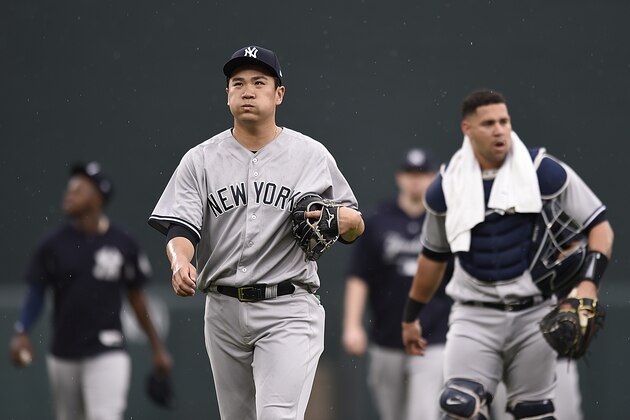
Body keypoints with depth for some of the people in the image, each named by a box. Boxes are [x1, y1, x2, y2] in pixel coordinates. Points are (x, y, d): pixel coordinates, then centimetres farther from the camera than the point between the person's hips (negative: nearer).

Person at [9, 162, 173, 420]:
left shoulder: (123, 244, -1)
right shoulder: (52, 244, 1)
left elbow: (137, 298, 8)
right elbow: (36, 293, 4)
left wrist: (157, 348, 10)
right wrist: (21, 333, -12)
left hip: (107, 353, -3)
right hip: (63, 357, 3)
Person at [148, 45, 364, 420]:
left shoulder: (313, 156, 4)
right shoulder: (201, 160, 6)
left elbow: (356, 228, 11)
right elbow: (179, 228, -4)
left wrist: (348, 219, -13)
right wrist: (180, 262, -26)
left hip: (289, 310, -3)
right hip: (224, 313, 3)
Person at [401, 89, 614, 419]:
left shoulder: (545, 173, -5)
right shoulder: (447, 188, 4)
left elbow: (599, 226, -1)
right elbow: (433, 256, 18)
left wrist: (589, 283, -17)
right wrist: (410, 317, 26)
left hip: (533, 314, -1)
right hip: (475, 316, 1)